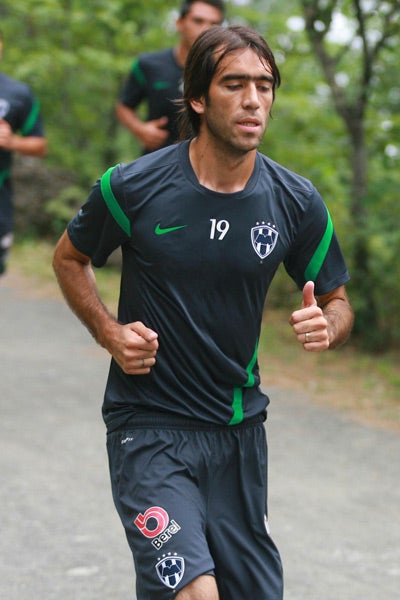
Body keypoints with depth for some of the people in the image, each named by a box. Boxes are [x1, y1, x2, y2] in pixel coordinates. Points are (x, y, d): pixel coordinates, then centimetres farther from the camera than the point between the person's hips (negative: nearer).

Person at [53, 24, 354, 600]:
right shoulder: (133, 187, -10)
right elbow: (70, 258, 9)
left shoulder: (297, 202, -3)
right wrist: (110, 332, -6)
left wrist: (325, 326, -13)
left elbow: (337, 302, 11)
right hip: (149, 427, -4)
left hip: (240, 427, 4)